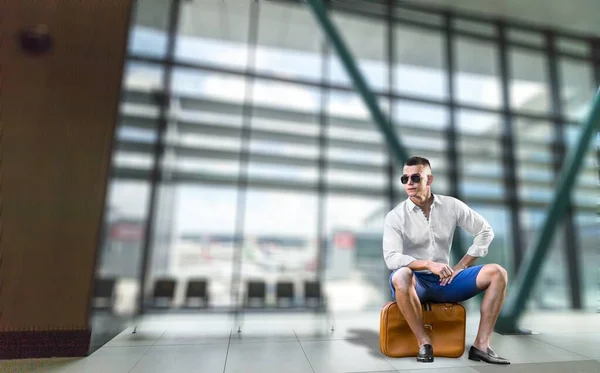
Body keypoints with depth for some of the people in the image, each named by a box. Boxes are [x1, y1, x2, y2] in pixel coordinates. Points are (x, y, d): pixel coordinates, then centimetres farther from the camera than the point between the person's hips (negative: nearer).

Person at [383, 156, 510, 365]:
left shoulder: (452, 206, 1)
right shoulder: (395, 216, -9)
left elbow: (485, 232, 8)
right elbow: (391, 259, -18)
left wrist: (461, 266, -1)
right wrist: (429, 264, -31)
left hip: (444, 281, 4)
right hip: (415, 282, -3)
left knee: (497, 273, -12)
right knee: (400, 277, -38)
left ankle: (481, 345, -10)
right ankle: (424, 343, -18)